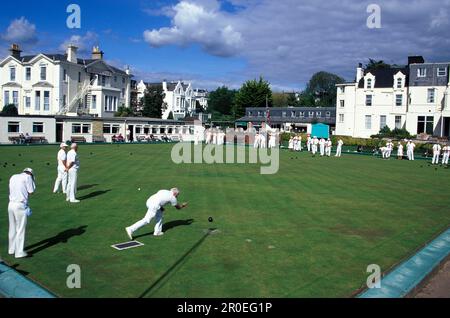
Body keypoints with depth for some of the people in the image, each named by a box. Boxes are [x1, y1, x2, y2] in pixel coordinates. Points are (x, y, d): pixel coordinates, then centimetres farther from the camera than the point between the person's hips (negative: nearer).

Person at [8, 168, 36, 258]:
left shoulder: (13, 177, 15)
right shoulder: (27, 177, -5)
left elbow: (12, 191, 18)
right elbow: (31, 192, -4)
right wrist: (32, 180, 5)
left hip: (11, 204, 7)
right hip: (20, 206, -7)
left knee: (12, 228, 17)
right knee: (20, 230, 0)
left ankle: (12, 249, 29)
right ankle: (19, 252, 4)